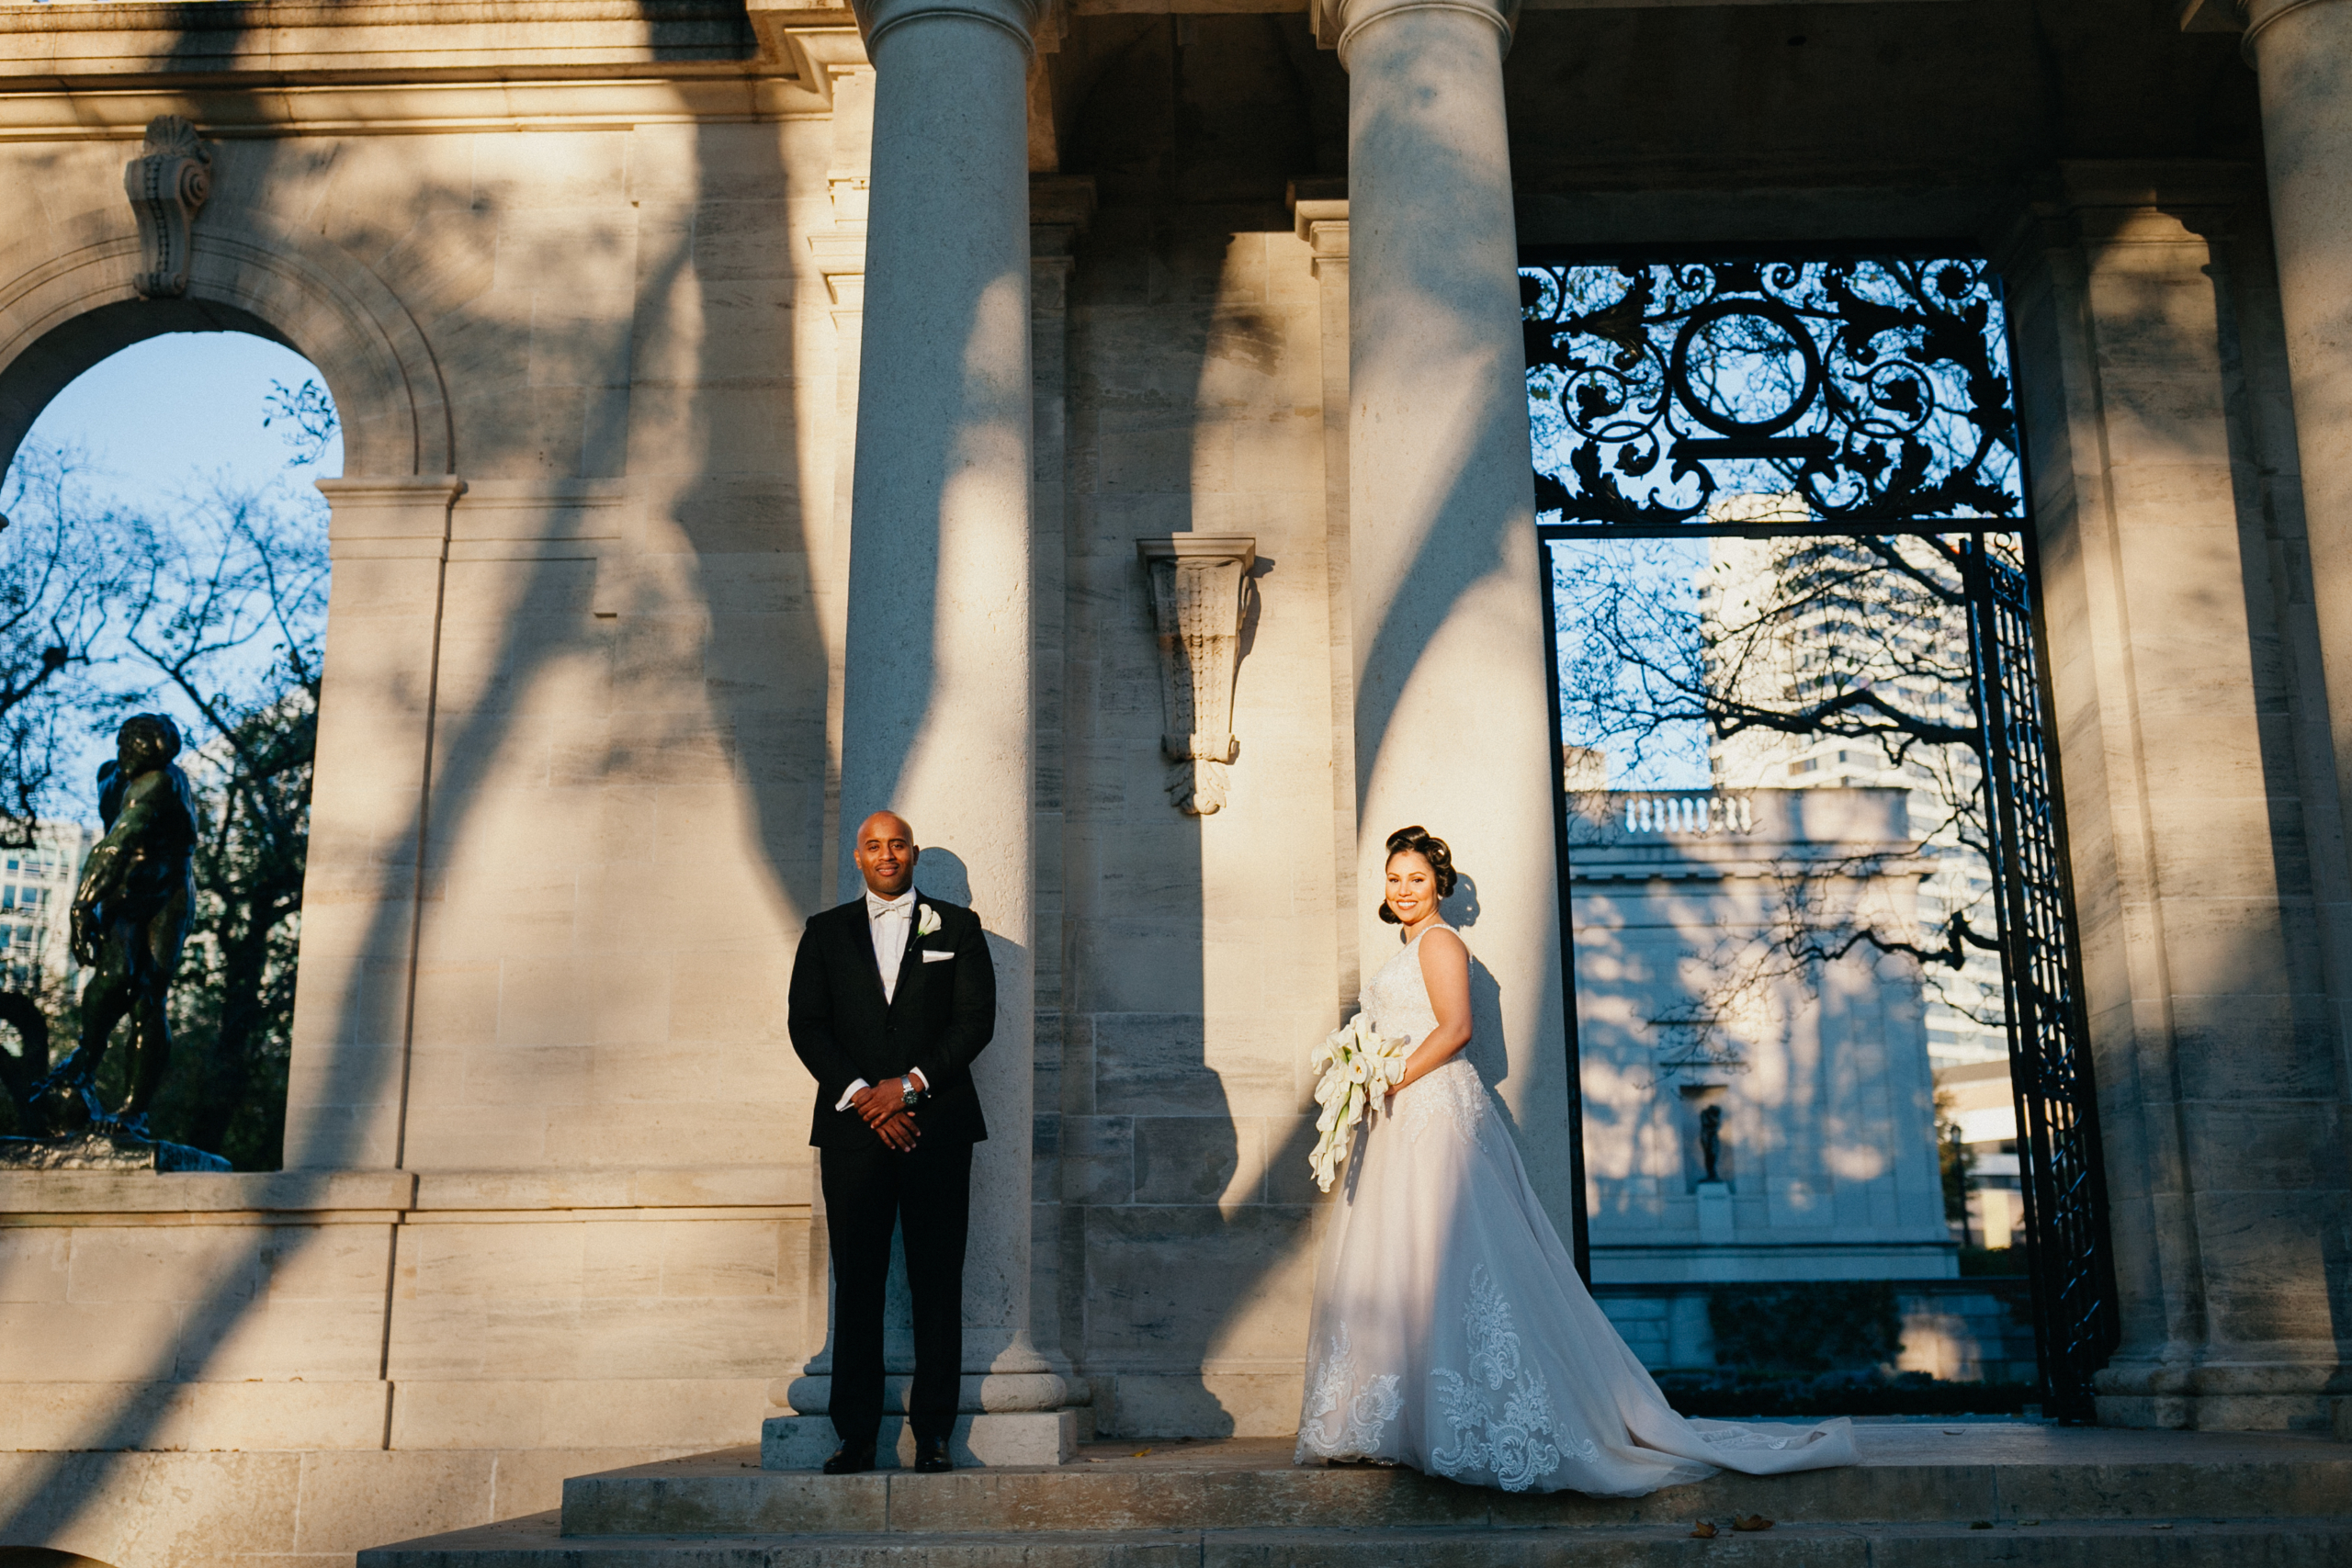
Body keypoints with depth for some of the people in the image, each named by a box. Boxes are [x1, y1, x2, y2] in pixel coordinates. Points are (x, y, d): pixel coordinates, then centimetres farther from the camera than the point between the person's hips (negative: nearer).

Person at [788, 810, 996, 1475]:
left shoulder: (956, 927, 11)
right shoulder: (826, 932, 14)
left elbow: (977, 1017, 1)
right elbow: (806, 1025, 5)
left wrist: (909, 1084, -9)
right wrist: (862, 1095, -8)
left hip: (937, 1125, -1)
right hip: (853, 1126, 1)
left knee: (937, 1282, -1)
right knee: (857, 1284, 0)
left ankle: (932, 1432, 4)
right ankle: (855, 1436, 5)